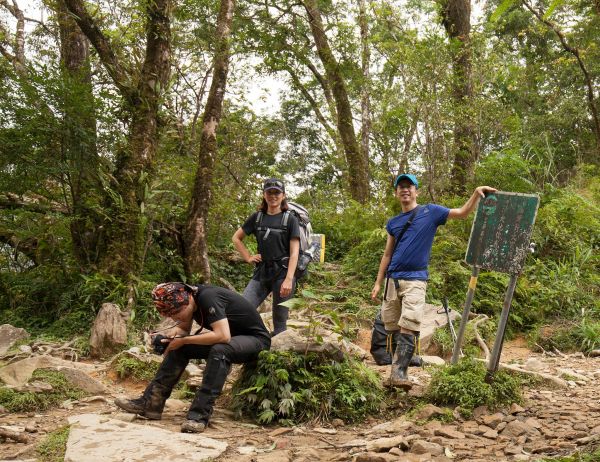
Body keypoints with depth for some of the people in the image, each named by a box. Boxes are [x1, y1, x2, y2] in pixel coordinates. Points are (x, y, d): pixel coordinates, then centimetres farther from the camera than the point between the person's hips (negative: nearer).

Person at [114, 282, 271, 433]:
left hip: (256, 339, -8)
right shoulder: (191, 299, -3)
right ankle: (151, 403, -2)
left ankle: (199, 415, -33)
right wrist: (172, 336, -12)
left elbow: (223, 336, -37)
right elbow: (183, 328, 11)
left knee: (219, 350, -37)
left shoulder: (208, 298, -28)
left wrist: (184, 341, -26)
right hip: (231, 338, 9)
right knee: (178, 348, -5)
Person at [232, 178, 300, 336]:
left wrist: (289, 279, -16)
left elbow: (294, 252, -6)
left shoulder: (290, 219, 0)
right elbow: (236, 238, 20)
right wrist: (248, 258, 7)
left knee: (280, 322, 0)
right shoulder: (257, 217, 9)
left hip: (282, 273, -3)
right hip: (261, 273, 3)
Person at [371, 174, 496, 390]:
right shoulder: (393, 223, 15)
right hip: (393, 279, 5)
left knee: (408, 329, -16)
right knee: (393, 329, 6)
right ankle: (395, 370, 15)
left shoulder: (430, 212, 4)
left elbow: (463, 212, 1)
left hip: (415, 280, -4)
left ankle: (400, 372, -18)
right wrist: (378, 283, 12)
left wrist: (477, 193, -14)